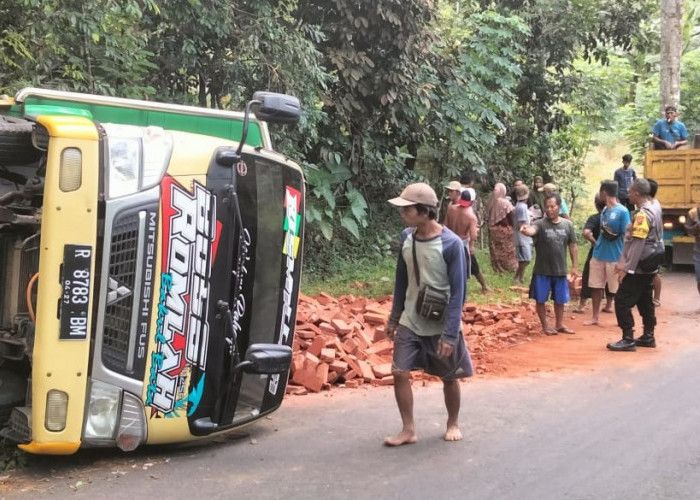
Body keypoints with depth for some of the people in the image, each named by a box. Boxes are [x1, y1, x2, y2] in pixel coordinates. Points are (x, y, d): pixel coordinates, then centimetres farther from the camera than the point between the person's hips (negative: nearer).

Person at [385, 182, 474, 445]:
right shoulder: (406, 237, -3)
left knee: (449, 378, 11)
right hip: (410, 323, 4)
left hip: (441, 326, -4)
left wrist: (450, 334, -19)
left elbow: (457, 292, -17)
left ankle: (453, 424, 34)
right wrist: (394, 318, 11)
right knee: (400, 374, -3)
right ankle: (408, 430, 11)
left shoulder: (451, 244, -19)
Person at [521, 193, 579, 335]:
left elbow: (572, 246, 7)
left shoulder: (568, 224, 1)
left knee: (560, 300, 15)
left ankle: (559, 325, 31)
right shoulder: (540, 224, -10)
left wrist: (575, 266, 5)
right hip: (542, 271, -3)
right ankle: (545, 326, 22)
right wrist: (526, 230, -57)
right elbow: (532, 230, -33)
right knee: (540, 300, 6)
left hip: (560, 270, 3)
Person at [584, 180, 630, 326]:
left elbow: (626, 236, -11)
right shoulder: (604, 210, 9)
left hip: (614, 258, -7)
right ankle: (594, 317, 19)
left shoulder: (622, 211, -12)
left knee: (618, 290, 4)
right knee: (596, 287, 9)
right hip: (598, 255, 7)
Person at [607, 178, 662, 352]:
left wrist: (626, 268, -21)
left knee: (622, 301, -6)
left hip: (638, 267, -10)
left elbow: (638, 244, -23)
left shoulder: (642, 214, -20)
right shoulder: (654, 209, 11)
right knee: (644, 301, 16)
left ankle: (628, 340, -5)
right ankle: (648, 336, 23)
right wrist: (624, 261, 13)